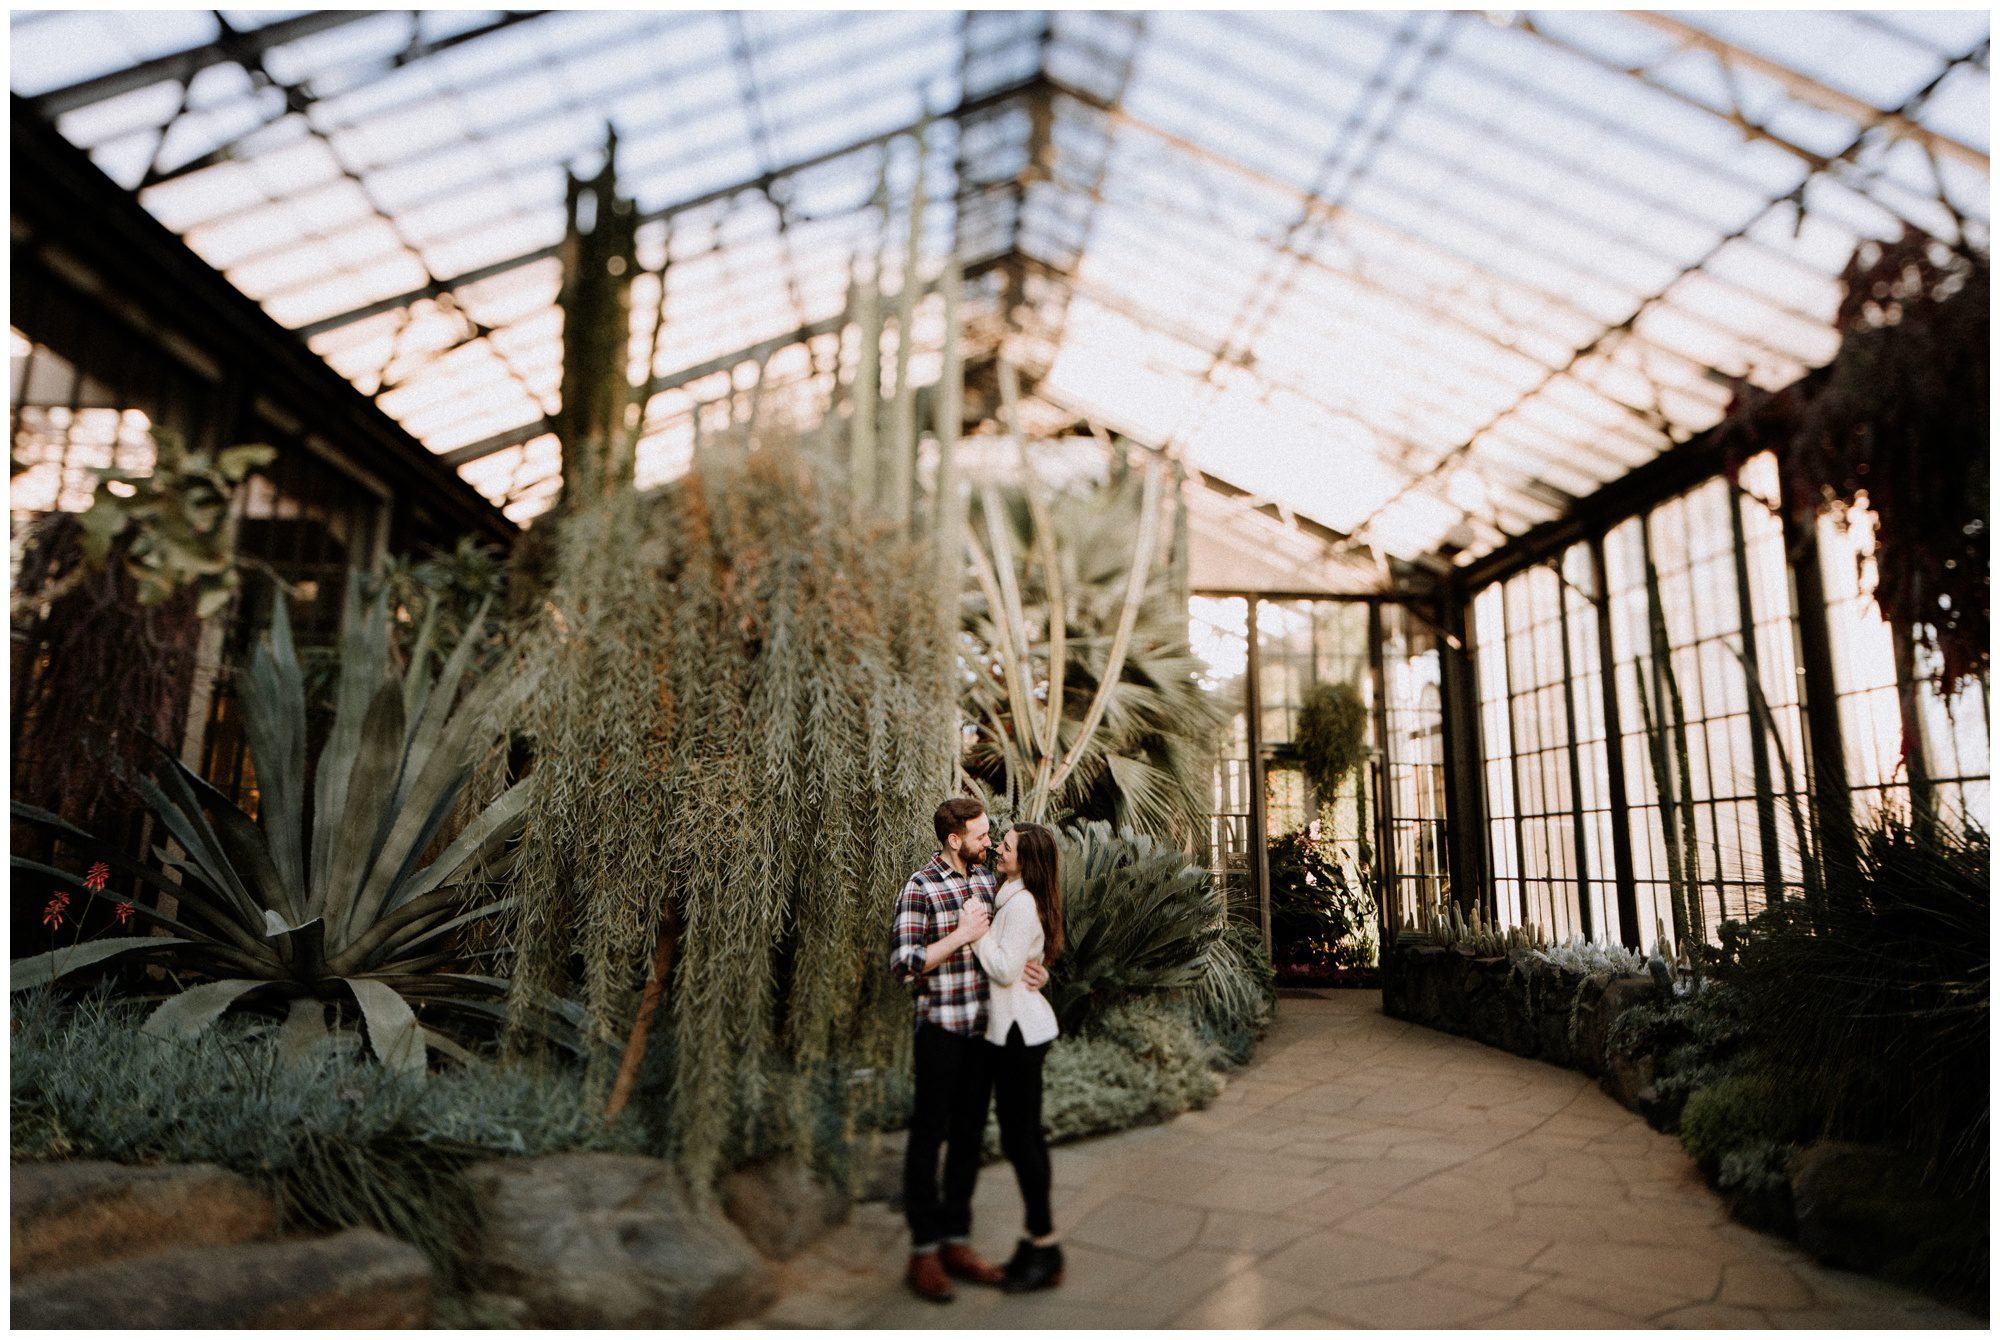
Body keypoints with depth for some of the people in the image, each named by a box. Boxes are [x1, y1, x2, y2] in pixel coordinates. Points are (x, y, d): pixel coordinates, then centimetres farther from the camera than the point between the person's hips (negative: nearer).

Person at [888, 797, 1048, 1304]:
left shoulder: (986, 878, 7)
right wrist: (962, 935, -21)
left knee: (969, 1135, 15)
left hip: (984, 1027, 7)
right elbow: (902, 962, -19)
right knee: (928, 1136, 4)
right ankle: (923, 1253, 17)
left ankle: (956, 1241, 28)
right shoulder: (920, 889, -14)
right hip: (941, 1029, -7)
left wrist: (1031, 967, -1)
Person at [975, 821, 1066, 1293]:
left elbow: (1004, 970, -21)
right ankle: (1038, 1238, 25)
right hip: (1020, 1025, 10)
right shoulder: (1013, 897, 12)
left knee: (1018, 1137, -3)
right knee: (1026, 1134, 15)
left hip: (1019, 1028, -10)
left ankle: (1045, 1250, 7)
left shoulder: (1021, 903, -19)